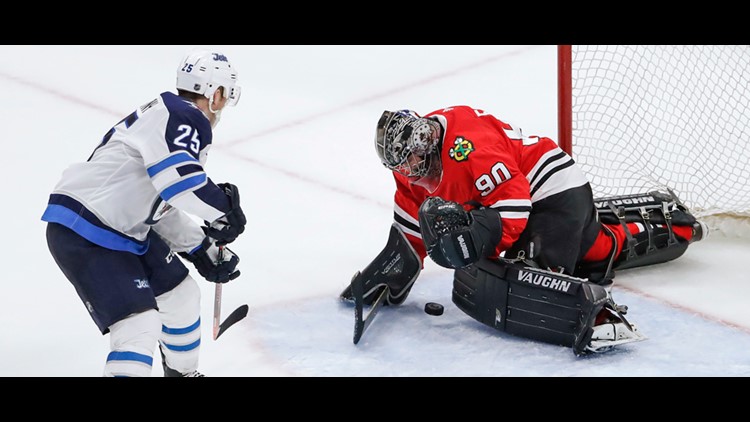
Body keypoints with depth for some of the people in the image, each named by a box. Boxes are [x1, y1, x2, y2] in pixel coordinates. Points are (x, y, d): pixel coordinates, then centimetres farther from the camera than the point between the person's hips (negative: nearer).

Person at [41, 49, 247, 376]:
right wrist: (224, 207, -19)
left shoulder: (173, 117, 16)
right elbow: (178, 176, -32)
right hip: (81, 234, -11)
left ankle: (182, 372, 43)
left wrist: (203, 251, 22)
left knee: (181, 294, 22)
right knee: (140, 324, -19)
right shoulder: (184, 116, -15)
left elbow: (163, 205, 22)